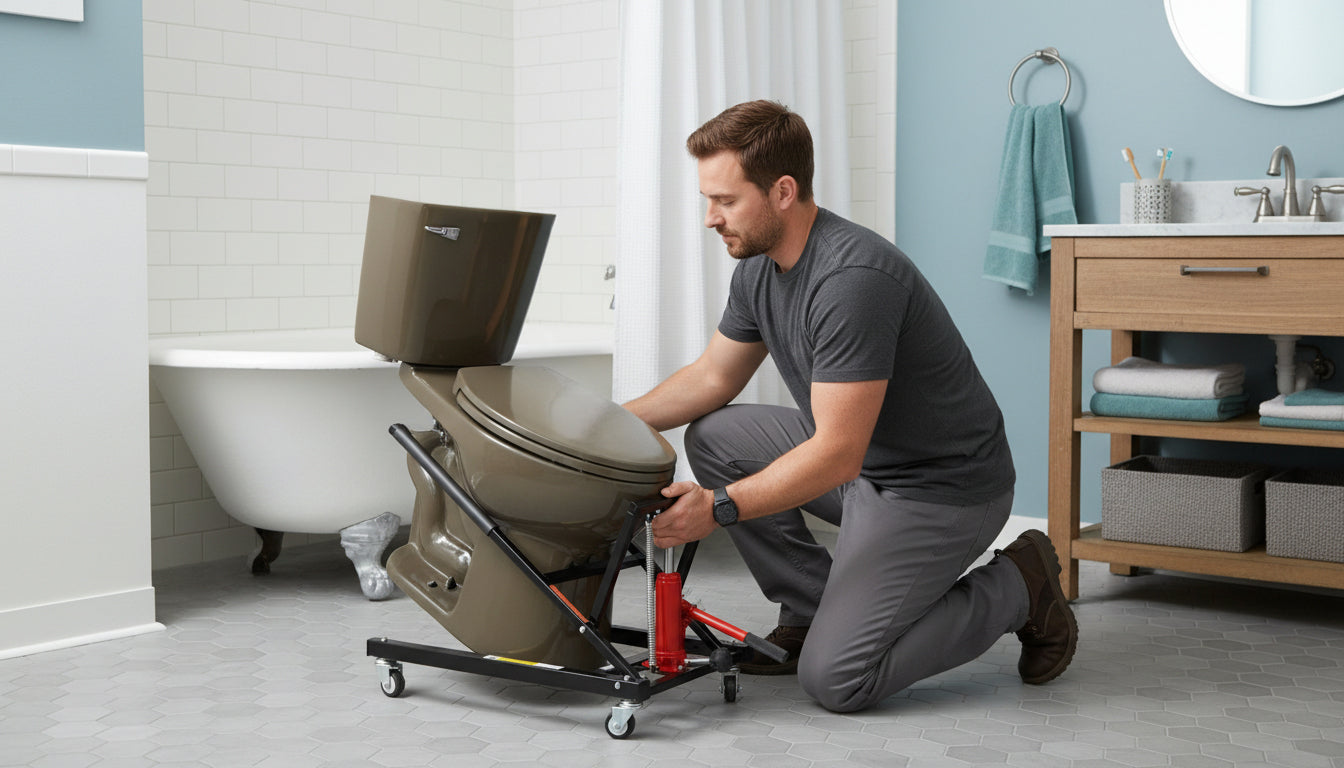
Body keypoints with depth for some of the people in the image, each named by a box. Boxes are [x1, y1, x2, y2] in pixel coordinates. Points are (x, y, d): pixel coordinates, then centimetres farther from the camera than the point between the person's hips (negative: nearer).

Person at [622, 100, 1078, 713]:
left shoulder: (853, 278, -29)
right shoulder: (758, 266, 0)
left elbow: (836, 454, -30)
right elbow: (714, 375, 14)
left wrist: (718, 508, -31)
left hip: (942, 490, -9)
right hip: (861, 461, 9)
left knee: (833, 679, -15)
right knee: (713, 437, 1)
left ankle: (1017, 590, 4)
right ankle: (811, 610, 9)